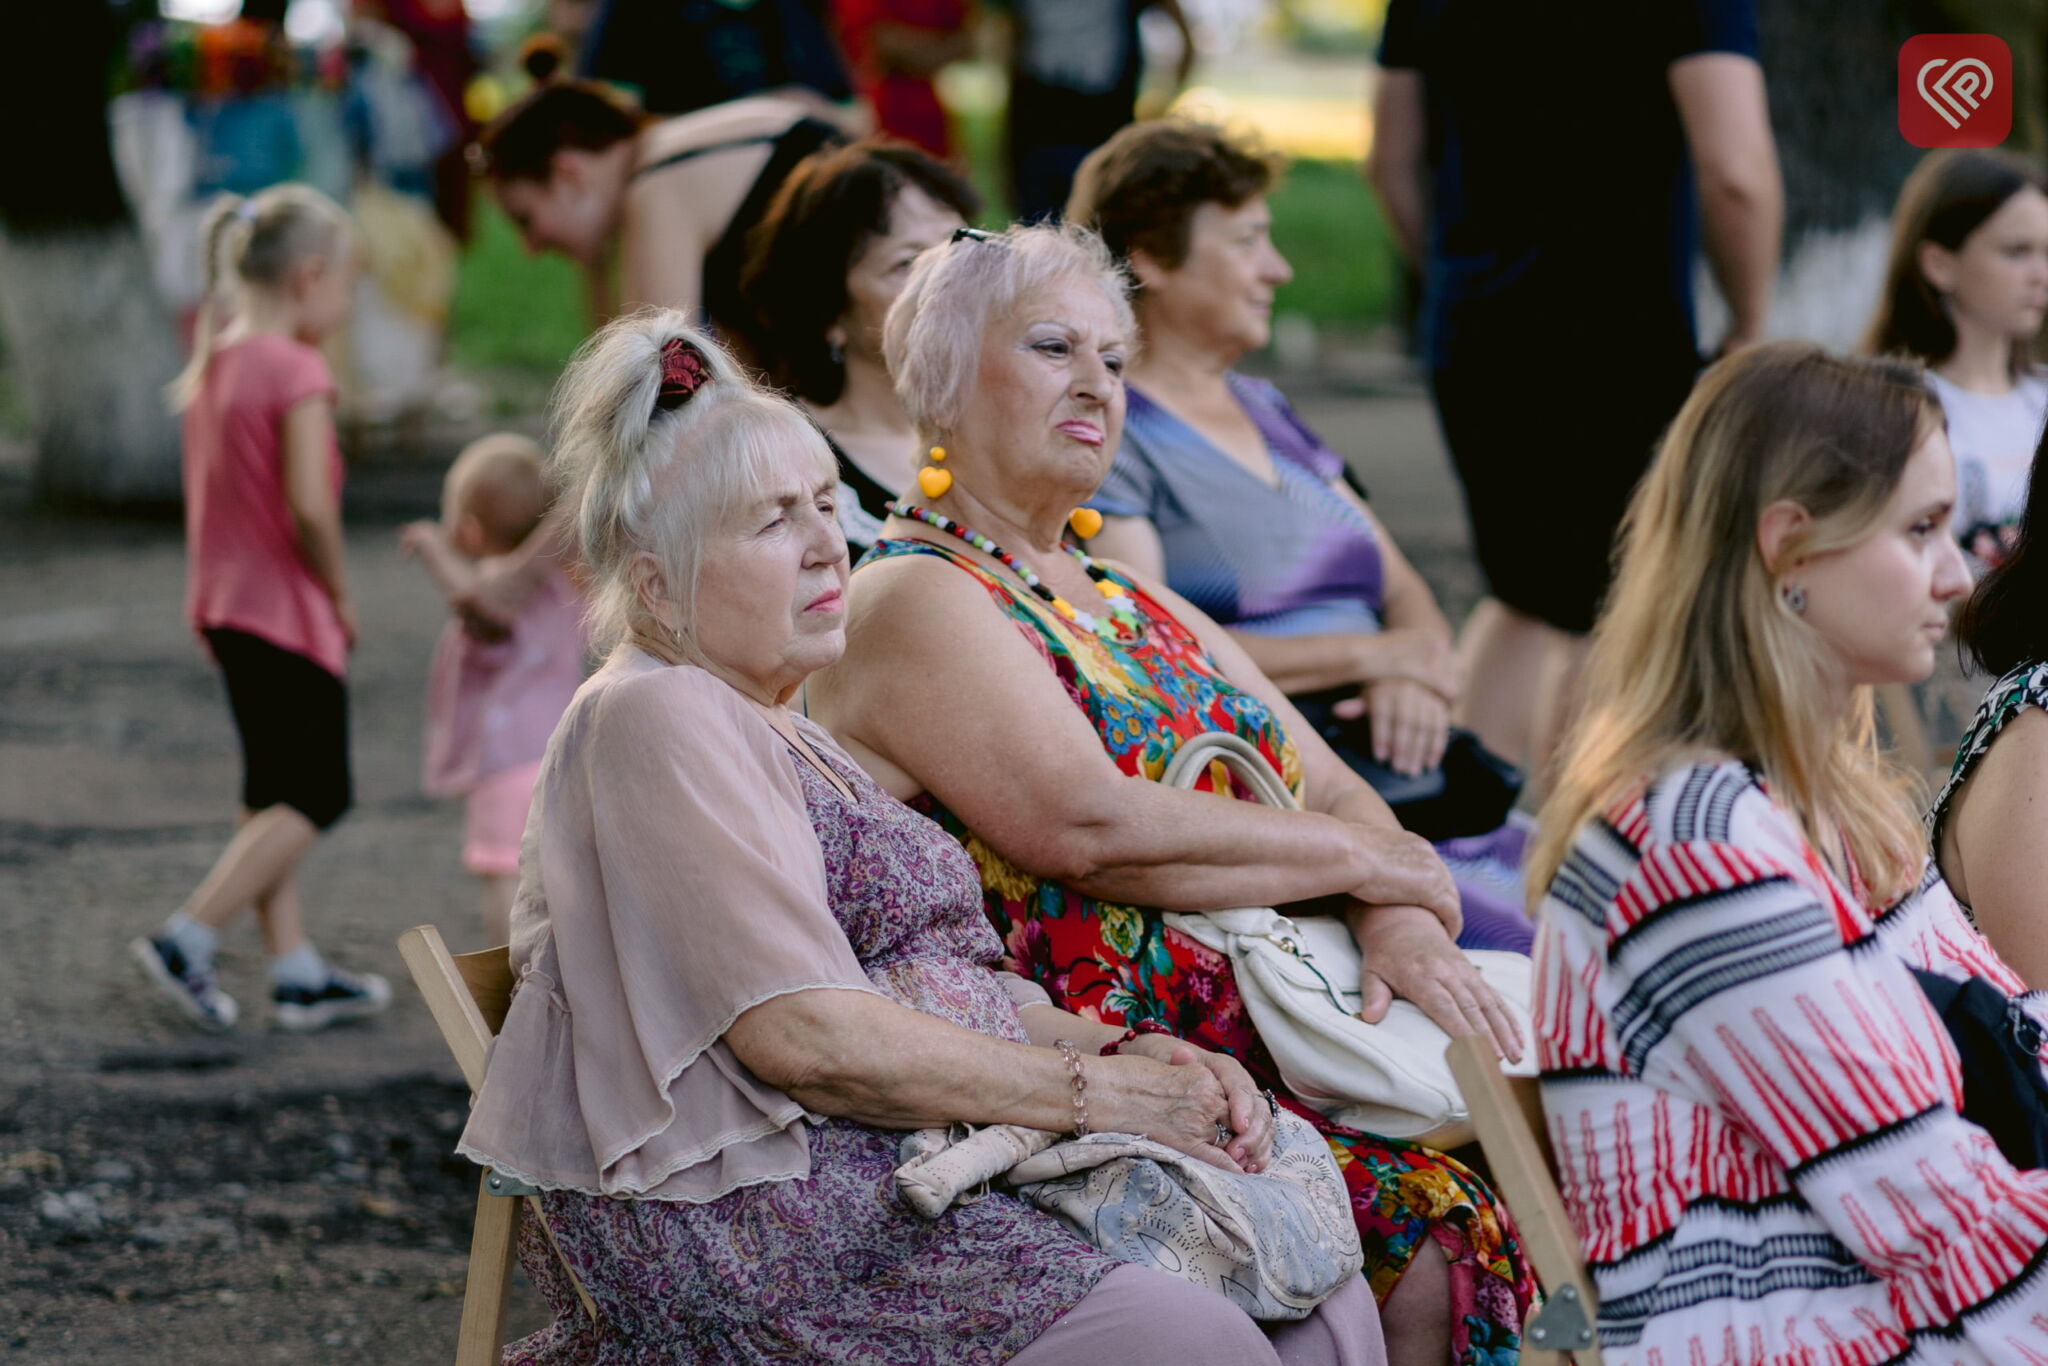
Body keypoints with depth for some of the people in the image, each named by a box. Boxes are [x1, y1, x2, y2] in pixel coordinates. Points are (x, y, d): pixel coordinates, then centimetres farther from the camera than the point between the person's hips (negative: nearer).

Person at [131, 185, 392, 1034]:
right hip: (289, 610, -9)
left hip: (223, 605, 9)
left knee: (273, 796, 14)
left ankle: (297, 973, 18)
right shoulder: (296, 372, -17)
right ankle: (185, 940, -8)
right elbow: (309, 507, -24)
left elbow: (208, 496, 12)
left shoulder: (210, 366, 9)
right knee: (314, 798, 0)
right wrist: (341, 597, -10)